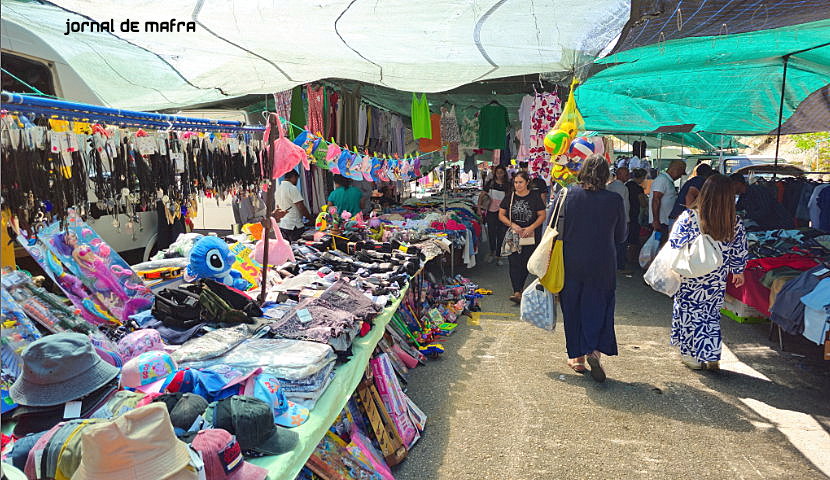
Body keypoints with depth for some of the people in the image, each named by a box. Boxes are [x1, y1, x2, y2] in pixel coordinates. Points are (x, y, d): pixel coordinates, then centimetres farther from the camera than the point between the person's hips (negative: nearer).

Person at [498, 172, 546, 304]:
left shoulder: (535, 197, -1)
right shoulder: (509, 197, 4)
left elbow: (542, 216, 0)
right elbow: (501, 215, 6)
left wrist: (531, 228, -14)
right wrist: (512, 225, -10)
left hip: (530, 236, -1)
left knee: (526, 263, 2)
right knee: (514, 262, -8)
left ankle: (519, 287, 22)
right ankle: (517, 292, -10)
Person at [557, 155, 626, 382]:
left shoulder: (567, 194, -8)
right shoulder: (615, 200, -7)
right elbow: (620, 236, 4)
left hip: (571, 263, 1)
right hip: (602, 265, 0)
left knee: (572, 307, 13)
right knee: (598, 306, 12)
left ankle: (576, 356, 21)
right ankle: (595, 350, -6)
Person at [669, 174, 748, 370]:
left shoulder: (689, 218, -19)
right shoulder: (735, 223, -7)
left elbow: (674, 246, -13)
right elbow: (739, 251, 4)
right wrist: (738, 271, 20)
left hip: (689, 280, -3)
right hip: (717, 281, 3)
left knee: (690, 314, 11)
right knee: (712, 315, 18)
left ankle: (692, 356, 22)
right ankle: (711, 357, 20)